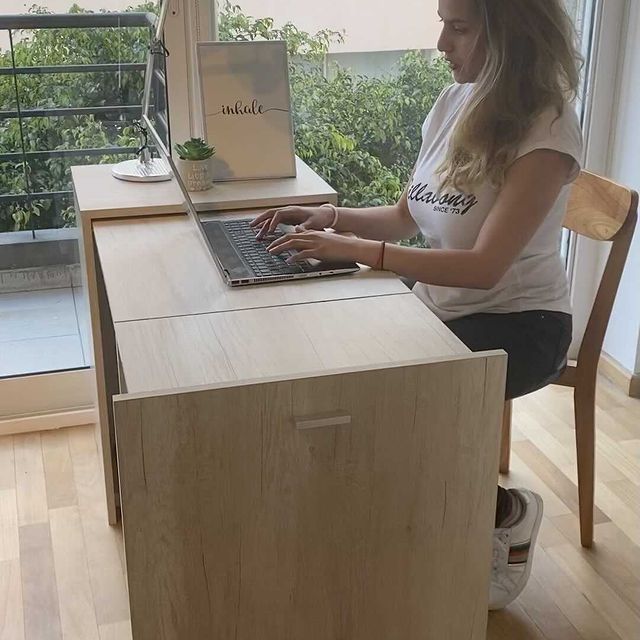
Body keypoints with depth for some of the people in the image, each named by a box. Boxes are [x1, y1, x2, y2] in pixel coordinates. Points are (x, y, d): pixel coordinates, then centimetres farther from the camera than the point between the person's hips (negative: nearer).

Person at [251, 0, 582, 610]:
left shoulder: (547, 130, -18)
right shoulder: (453, 103, 4)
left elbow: (484, 265, -27)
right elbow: (406, 217, 11)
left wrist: (354, 250, -31)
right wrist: (331, 217, -7)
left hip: (517, 326, -6)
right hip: (441, 305, 7)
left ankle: (505, 511, 3)